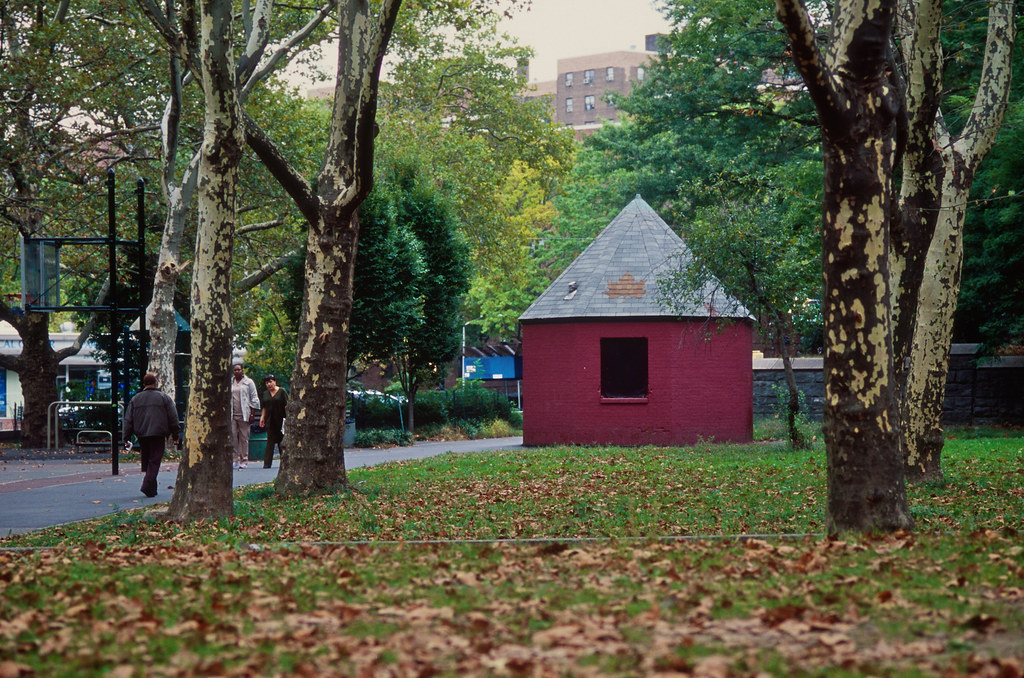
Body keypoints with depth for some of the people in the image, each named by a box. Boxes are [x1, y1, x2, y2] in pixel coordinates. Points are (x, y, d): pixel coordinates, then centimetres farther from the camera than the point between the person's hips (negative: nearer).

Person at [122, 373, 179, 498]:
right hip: (158, 435, -3)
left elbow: (128, 421, 7)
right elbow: (173, 418, 1)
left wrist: (126, 438, 8)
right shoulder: (164, 397, 3)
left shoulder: (135, 399, 11)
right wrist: (175, 436, 7)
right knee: (154, 461, -5)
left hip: (142, 436, 3)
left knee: (146, 460, 14)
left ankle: (152, 487, 16)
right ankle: (148, 486, -20)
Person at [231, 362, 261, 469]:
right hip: (232, 415, 3)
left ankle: (244, 461, 4)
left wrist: (252, 414, -3)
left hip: (244, 414, -3)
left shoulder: (249, 382, 5)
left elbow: (254, 399, 4)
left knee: (244, 437, -1)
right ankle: (236, 460, -1)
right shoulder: (230, 383, 14)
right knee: (233, 436, -5)